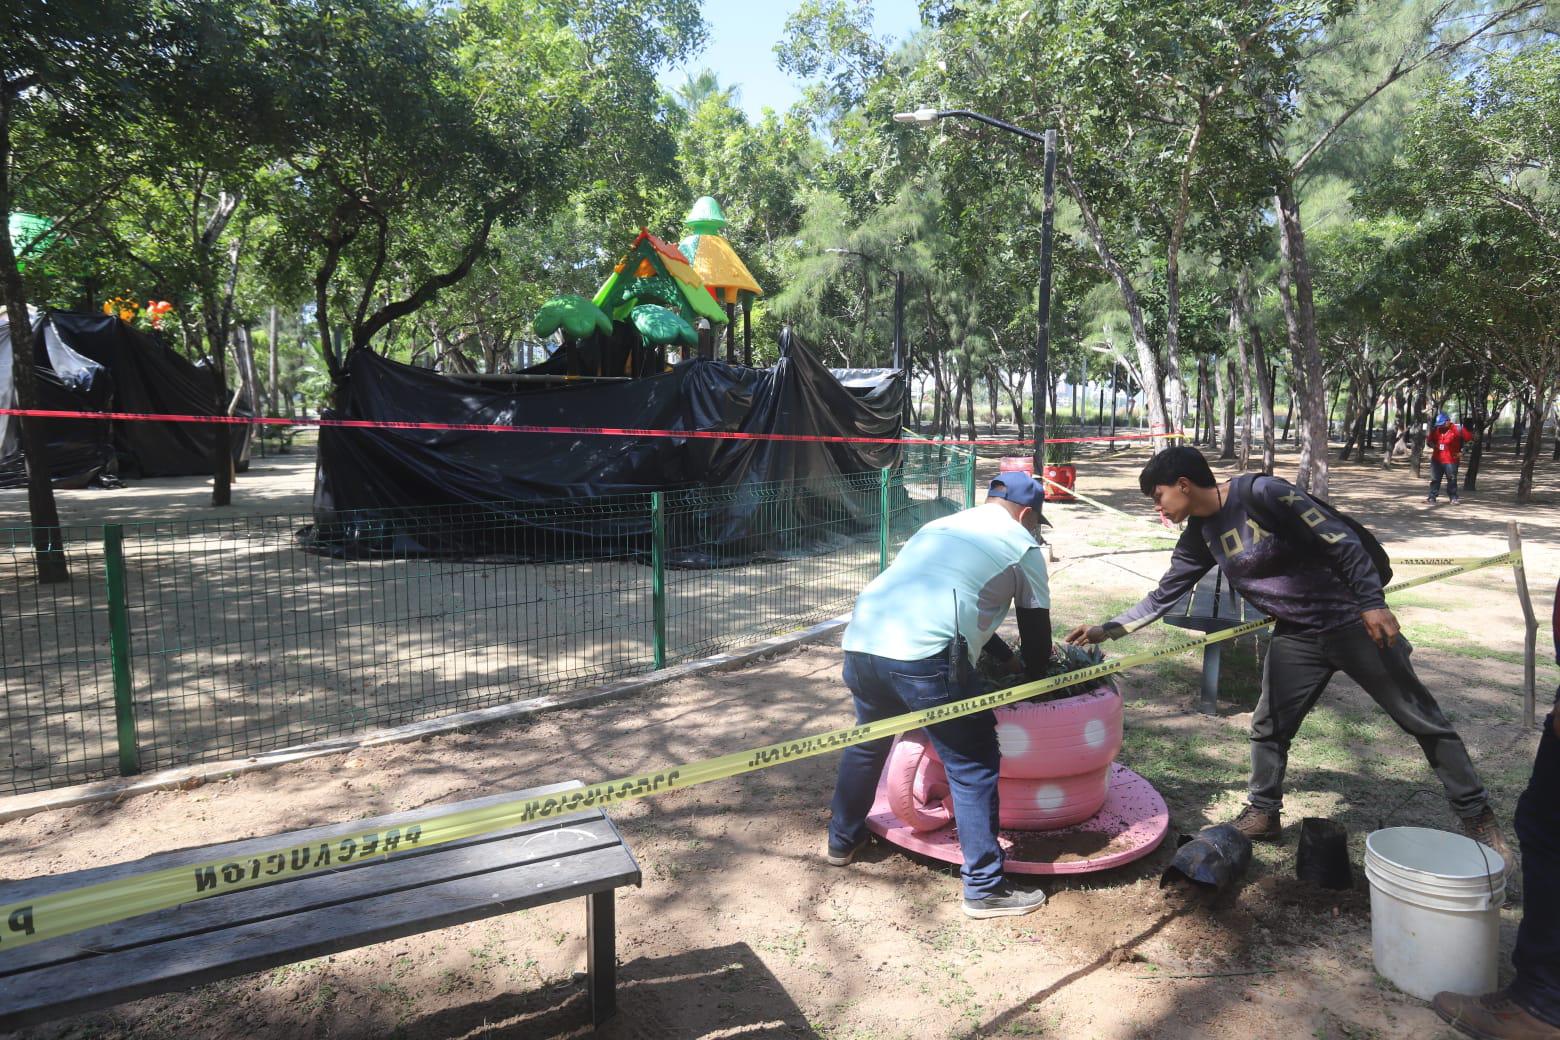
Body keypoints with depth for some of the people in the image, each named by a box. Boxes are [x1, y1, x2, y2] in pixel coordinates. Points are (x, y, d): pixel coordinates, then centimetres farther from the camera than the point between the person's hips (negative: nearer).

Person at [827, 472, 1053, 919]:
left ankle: (843, 839, 46)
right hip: (926, 658, -7)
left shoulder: (939, 526, 30)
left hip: (862, 640, 7)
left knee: (867, 743, 29)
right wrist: (1033, 681, 37)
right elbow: (1037, 630, 17)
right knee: (973, 767, 9)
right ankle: (985, 888, 15)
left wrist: (1007, 656, 46)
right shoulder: (1022, 546, 13)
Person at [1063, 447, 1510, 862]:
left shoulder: (1262, 494, -23)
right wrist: (1104, 630, 1)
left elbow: (1340, 540, -21)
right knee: (1268, 726, 7)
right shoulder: (1200, 536, -1)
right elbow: (1163, 597, 5)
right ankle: (1264, 813, 24)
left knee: (1422, 718, 5)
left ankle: (1476, 816, 20)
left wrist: (1372, 603, -25)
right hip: (1296, 637, 6)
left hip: (1353, 622, -6)